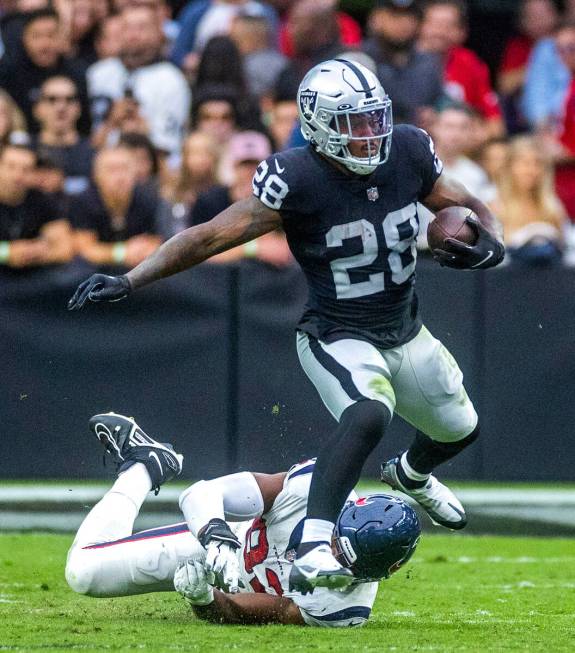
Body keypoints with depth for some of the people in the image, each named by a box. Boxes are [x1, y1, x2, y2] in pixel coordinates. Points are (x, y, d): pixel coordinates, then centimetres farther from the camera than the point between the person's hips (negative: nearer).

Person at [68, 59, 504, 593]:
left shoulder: (407, 152, -9)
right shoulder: (297, 179, -25)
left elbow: (465, 208, 6)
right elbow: (213, 236, -26)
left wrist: (486, 244, -17)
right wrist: (129, 281, -34)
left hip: (405, 332, 7)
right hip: (337, 339, -7)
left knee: (460, 429, 24)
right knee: (368, 416, -37)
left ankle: (412, 474, 60)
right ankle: (313, 548, -42)